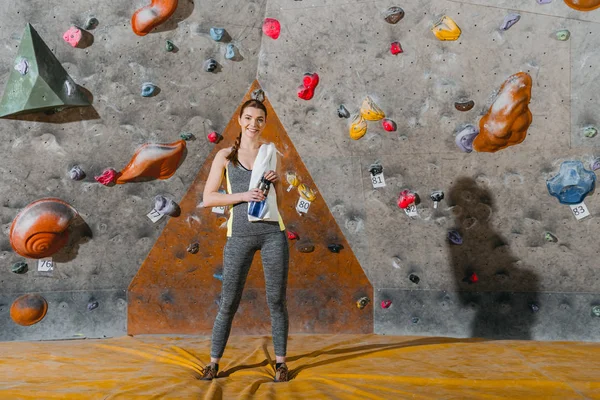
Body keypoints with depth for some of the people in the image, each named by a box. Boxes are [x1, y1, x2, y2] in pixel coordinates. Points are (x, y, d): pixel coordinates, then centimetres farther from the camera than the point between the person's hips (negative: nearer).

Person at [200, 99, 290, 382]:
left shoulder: (273, 153, 9)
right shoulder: (225, 156, 5)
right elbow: (207, 199, 0)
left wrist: (278, 180, -4)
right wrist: (243, 195, -13)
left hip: (272, 231, 1)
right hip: (239, 235, -1)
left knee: (276, 300, 5)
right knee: (228, 302, 5)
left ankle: (280, 362, 19)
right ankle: (214, 362, 20)